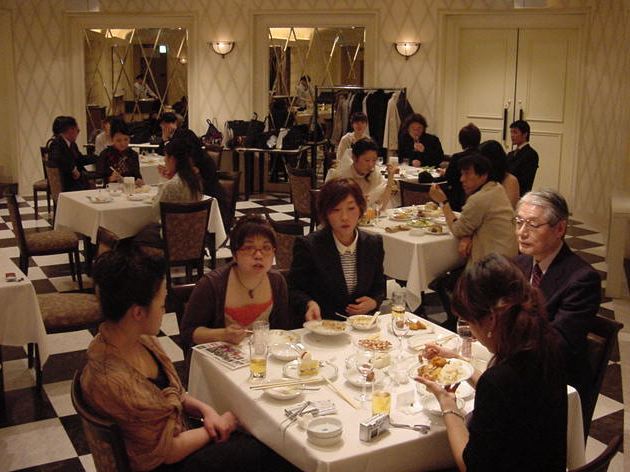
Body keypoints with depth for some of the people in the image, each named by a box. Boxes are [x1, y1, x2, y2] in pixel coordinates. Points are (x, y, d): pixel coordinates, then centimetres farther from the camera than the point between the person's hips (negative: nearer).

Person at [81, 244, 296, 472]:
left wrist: (205, 410, -8)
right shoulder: (111, 381, -32)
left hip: (182, 433, 7)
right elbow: (170, 451, -21)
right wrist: (223, 424, -7)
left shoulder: (141, 339, -6)